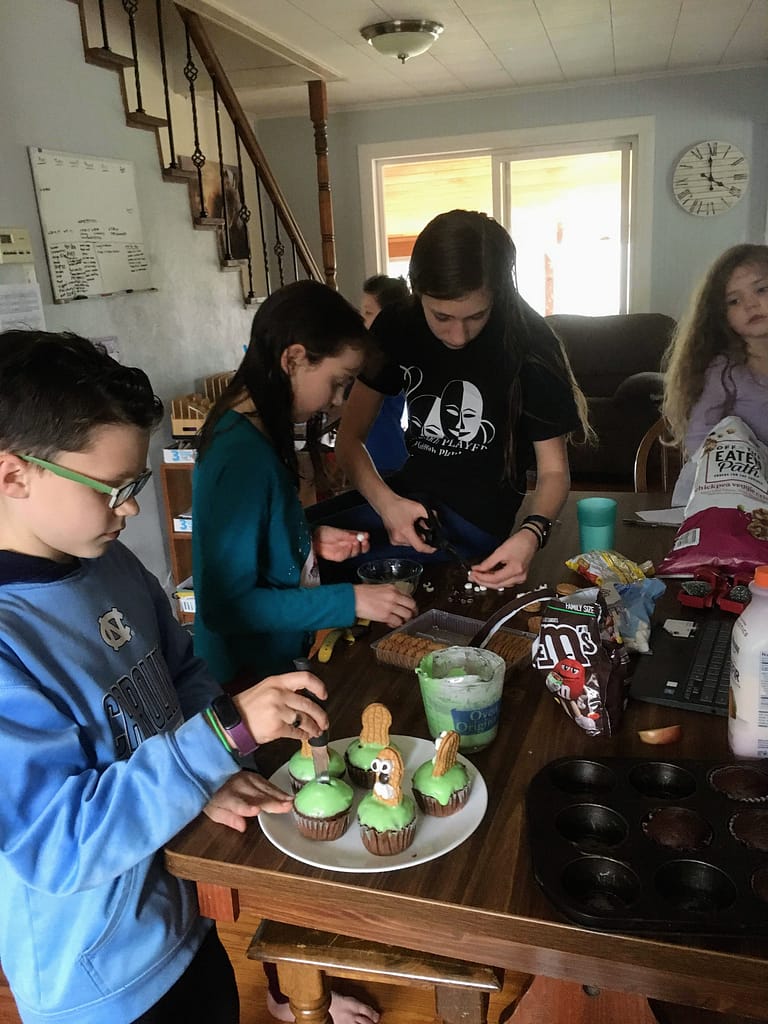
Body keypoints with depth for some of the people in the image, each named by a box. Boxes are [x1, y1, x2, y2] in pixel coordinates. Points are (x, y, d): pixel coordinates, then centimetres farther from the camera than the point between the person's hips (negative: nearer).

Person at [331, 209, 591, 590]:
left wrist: (531, 534, -30)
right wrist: (384, 501, -24)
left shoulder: (528, 343, -14)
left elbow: (554, 470, -8)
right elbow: (350, 438, -4)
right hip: (405, 497, 5)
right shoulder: (395, 328, -5)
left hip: (480, 516, -4)